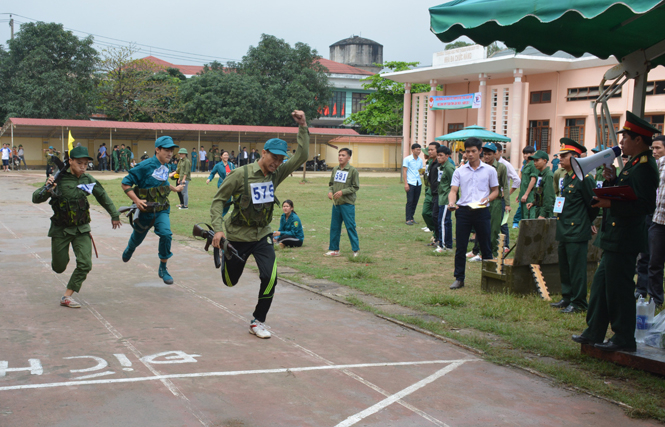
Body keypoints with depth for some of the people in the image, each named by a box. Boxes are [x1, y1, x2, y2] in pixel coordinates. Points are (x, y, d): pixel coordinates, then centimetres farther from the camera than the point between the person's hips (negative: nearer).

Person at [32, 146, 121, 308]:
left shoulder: (88, 179, -4)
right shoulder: (59, 179, -15)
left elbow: (103, 196, 13)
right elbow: (35, 198, -17)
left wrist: (114, 215, 21)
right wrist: (47, 190, -38)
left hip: (81, 229, 2)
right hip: (60, 229, -2)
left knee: (85, 264, -11)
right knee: (59, 267, 9)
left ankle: (67, 296, 1)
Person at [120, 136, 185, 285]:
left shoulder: (165, 168, 1)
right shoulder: (145, 166, -20)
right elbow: (125, 184, -18)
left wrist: (175, 188, 36)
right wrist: (136, 200, -26)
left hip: (161, 211, 4)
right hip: (145, 211, -4)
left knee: (166, 233, -22)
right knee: (137, 238, 18)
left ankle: (163, 269, -7)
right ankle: (129, 249, 58)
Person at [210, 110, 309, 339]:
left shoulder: (276, 174, -4)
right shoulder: (241, 174, -17)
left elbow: (302, 156, -11)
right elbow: (218, 200, -12)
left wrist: (303, 127, -20)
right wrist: (218, 230, -22)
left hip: (262, 236, 3)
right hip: (238, 236, -3)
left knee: (270, 278, -17)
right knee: (230, 281, 16)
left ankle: (258, 322, 4)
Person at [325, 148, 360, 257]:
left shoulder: (353, 171, -6)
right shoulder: (335, 169, 9)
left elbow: (355, 187, -6)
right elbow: (331, 183, 17)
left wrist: (342, 192, -16)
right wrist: (330, 191, -3)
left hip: (347, 204, -5)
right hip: (336, 203, 5)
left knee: (350, 227, -2)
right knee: (334, 227, 10)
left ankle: (356, 250, 7)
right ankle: (334, 250, 19)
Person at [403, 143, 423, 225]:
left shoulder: (420, 160, 12)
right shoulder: (407, 159, -4)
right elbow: (404, 171, -6)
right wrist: (405, 183, -12)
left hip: (418, 183, 6)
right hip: (410, 183, -5)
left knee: (415, 202, 6)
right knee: (410, 201, -7)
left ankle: (411, 218, 15)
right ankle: (408, 219, -5)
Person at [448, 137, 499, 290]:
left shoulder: (489, 170, 5)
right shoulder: (460, 171, 7)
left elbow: (495, 190, 10)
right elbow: (453, 190, 2)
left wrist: (487, 199, -11)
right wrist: (451, 203, -19)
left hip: (481, 211, -1)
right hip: (463, 210, 1)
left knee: (485, 246, 5)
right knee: (460, 247, 2)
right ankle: (459, 278, 10)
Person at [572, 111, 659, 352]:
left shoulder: (644, 167, -16)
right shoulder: (633, 164, 16)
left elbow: (646, 205, -24)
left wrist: (611, 203, -26)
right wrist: (611, 181, 4)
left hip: (624, 241, -10)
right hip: (614, 239, 10)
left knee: (618, 289, -2)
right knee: (600, 285, 15)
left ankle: (624, 339, 9)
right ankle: (594, 333, 25)